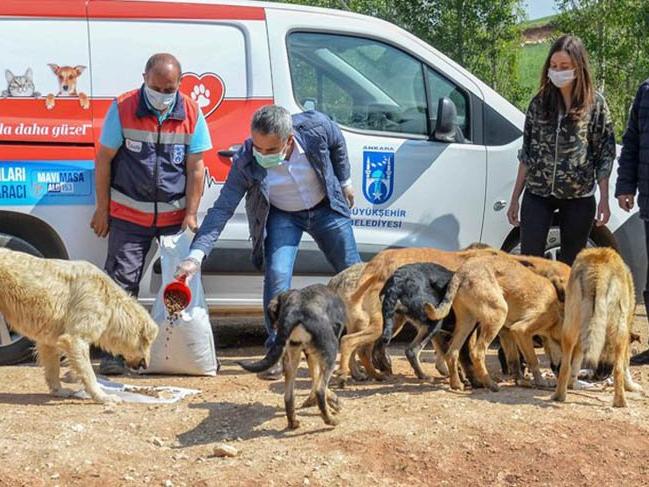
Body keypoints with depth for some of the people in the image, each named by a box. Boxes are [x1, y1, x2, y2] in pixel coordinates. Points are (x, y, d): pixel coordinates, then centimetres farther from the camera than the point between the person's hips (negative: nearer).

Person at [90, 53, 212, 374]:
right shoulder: (123, 109, -8)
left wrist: (191, 214, -4)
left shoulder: (191, 113, -4)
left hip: (175, 215, 2)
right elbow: (104, 160, -2)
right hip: (129, 214, -2)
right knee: (122, 281, -4)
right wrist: (102, 209, -2)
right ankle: (114, 352, 1)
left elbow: (195, 167, 0)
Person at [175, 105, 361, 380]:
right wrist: (196, 255, -39)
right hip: (282, 215, -2)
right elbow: (221, 210, -30)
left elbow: (338, 144, -5)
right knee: (277, 275, -20)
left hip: (325, 208, 2)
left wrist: (344, 182, 8)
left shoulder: (316, 127, -30)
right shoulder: (246, 162, -32)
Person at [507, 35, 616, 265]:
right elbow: (526, 153, 9)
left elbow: (604, 154, 1)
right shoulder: (540, 102, 6)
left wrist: (604, 200, -5)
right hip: (538, 194, 2)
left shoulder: (595, 104, -1)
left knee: (570, 264, 7)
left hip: (578, 197, -1)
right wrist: (515, 198, 7)